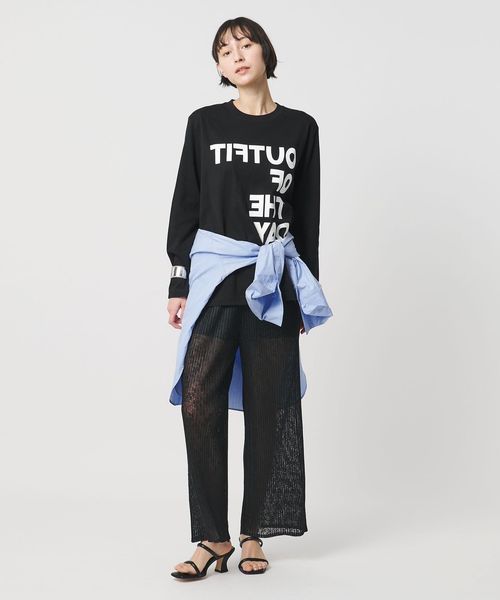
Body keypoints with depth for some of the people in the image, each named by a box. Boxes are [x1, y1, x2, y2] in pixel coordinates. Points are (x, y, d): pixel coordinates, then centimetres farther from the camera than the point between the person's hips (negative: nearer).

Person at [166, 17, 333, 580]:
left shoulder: (300, 127, 8)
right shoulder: (204, 123, 6)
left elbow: (308, 215, 10)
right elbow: (185, 205, 6)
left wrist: (307, 292, 7)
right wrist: (179, 284, 2)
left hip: (274, 279, 1)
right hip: (213, 272, 0)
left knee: (266, 407, 3)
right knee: (199, 403, -10)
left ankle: (253, 534, 14)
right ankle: (213, 537, -1)